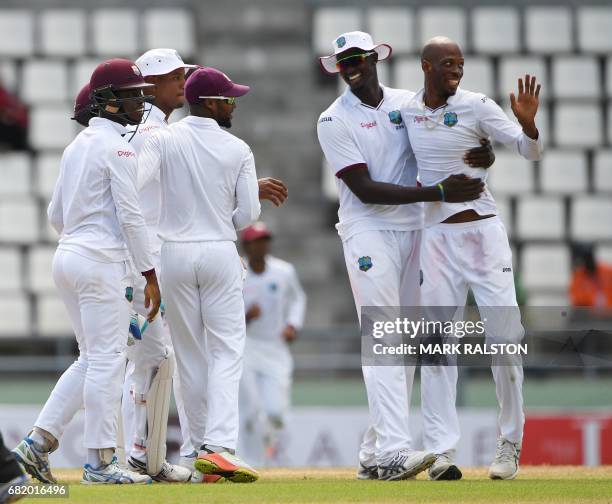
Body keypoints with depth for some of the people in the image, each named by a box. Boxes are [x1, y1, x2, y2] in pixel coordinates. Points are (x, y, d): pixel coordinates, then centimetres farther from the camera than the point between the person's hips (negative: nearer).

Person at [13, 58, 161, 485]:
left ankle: (38, 443, 7)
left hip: (67, 257, 9)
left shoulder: (78, 145, 17)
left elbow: (56, 214, 19)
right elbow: (130, 215, -15)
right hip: (101, 262, -9)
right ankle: (101, 462, -3)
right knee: (107, 360, -5)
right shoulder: (118, 147, -10)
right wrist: (150, 275, -13)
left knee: (94, 359, 14)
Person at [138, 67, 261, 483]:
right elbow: (250, 211, -1)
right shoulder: (238, 150, -3)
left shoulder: (163, 140, -3)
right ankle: (220, 446, -18)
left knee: (190, 357, 10)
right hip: (221, 254, -2)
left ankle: (204, 447, 13)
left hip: (176, 255, 2)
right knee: (226, 353, -3)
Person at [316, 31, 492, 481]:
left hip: (413, 231, 5)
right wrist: (440, 193, -21)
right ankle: (393, 450, -25)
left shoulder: (410, 103, 8)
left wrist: (483, 156, -16)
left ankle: (375, 452, 10)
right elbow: (365, 190, -14)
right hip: (368, 233, -5)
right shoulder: (334, 121, -5)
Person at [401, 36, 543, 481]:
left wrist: (527, 123, -29)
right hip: (437, 238, 3)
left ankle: (510, 444, 7)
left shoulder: (477, 106, -5)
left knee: (505, 338, -5)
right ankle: (441, 451, 1)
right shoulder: (405, 111, 5)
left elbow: (529, 151, -10)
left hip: (483, 232, -3)